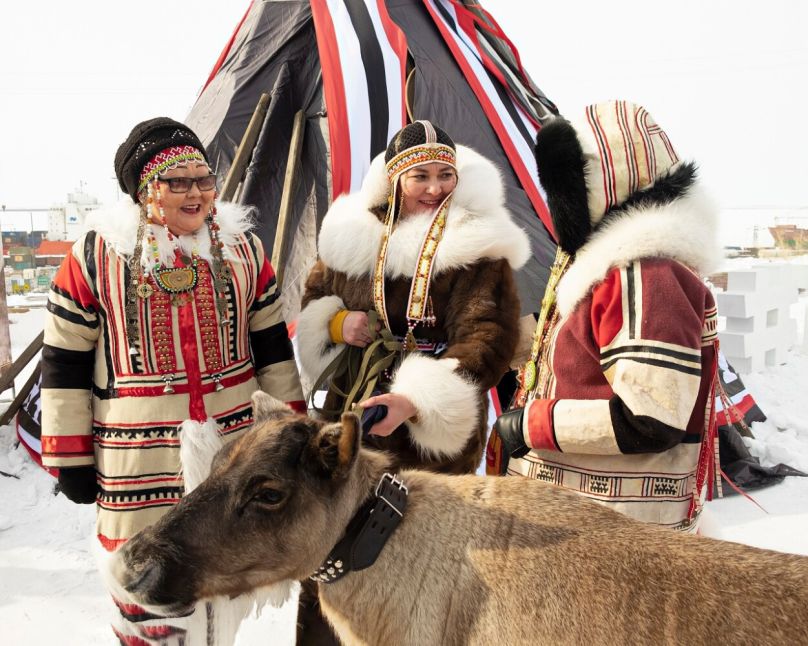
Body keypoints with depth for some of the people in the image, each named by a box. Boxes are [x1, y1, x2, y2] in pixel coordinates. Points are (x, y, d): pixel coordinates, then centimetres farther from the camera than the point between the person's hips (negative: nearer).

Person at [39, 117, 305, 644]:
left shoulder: (243, 247, 3)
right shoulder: (96, 257, -5)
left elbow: (272, 347, 9)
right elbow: (65, 365, 0)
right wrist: (71, 458, 0)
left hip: (236, 454, 3)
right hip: (139, 464, -2)